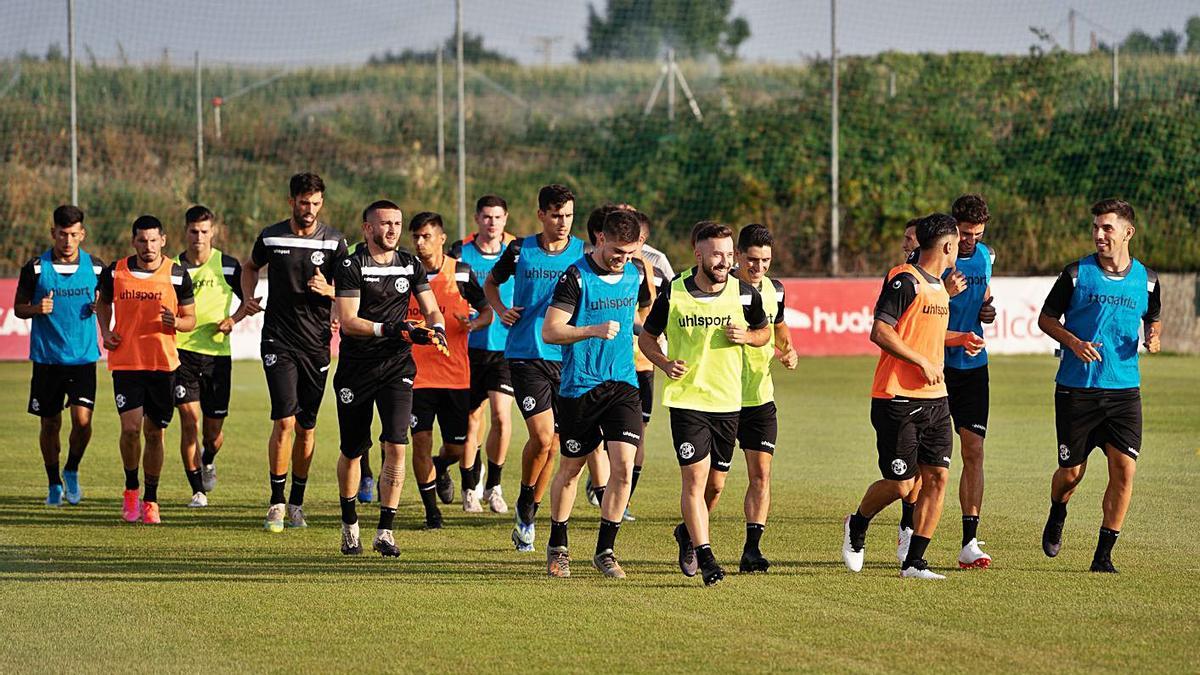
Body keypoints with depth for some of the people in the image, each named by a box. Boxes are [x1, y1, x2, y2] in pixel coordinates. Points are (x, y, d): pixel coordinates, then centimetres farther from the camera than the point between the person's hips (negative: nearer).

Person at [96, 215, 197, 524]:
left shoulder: (177, 275, -1)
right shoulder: (115, 272, 2)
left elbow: (190, 319, 7)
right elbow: (103, 302, 21)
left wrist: (175, 322, -16)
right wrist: (105, 331, 4)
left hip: (163, 363, 0)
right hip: (125, 362, 0)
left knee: (155, 432, 5)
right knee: (131, 427, -13)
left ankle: (150, 500, 19)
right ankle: (131, 489, 10)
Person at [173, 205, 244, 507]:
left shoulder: (227, 265, 0)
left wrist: (233, 320, -7)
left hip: (217, 353, 0)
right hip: (182, 350, 0)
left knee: (213, 430, 4)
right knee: (189, 418, -13)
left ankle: (208, 461, 40)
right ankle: (197, 490, -3)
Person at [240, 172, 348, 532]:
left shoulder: (334, 242, 0)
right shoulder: (271, 237, 1)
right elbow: (250, 266, 21)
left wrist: (327, 290, -18)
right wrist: (248, 298, 4)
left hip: (317, 343, 1)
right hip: (279, 341, -1)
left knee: (306, 426, 7)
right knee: (284, 420, -13)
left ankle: (297, 502, 20)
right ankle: (277, 502, -5)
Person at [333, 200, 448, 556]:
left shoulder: (411, 265, 8)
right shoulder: (352, 266, -7)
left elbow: (431, 309, 12)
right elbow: (348, 322, -15)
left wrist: (436, 330, -11)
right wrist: (391, 330, -26)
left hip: (396, 367, 2)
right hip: (356, 370, -2)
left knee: (396, 446, -13)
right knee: (352, 451, 8)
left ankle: (385, 532, -9)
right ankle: (350, 526, 28)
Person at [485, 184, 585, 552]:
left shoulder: (584, 253, 2)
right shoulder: (520, 250, 1)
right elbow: (491, 281, 19)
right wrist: (500, 309, 0)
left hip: (568, 357, 2)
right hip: (526, 354, -2)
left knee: (552, 444, 6)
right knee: (542, 436, -15)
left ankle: (527, 519, 21)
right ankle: (525, 503, 8)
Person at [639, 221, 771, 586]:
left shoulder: (744, 293, -1)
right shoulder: (673, 293, -6)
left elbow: (765, 331, 15)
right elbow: (646, 336, 7)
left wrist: (747, 336, -7)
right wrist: (665, 363, -12)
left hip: (728, 401, 3)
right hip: (686, 400, -3)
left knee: (714, 481, 11)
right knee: (694, 477, -12)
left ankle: (689, 532, 38)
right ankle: (705, 556, -7)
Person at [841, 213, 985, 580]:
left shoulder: (939, 285, 16)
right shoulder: (905, 280, -13)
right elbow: (880, 332, -19)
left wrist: (959, 339, 18)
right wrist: (924, 362, -18)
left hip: (934, 398, 8)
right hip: (897, 398, -8)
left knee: (937, 476, -1)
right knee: (900, 484, -6)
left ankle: (914, 562, 5)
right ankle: (857, 526, 24)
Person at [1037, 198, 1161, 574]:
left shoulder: (1146, 280, 4)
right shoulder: (1076, 274, -4)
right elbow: (1046, 318, 4)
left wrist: (1154, 337, -2)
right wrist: (1073, 342, -14)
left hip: (1124, 390, 2)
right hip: (1076, 388, -2)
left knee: (1124, 469, -10)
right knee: (1071, 472, 3)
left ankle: (1103, 556, 1)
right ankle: (1057, 516, 39)